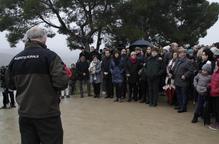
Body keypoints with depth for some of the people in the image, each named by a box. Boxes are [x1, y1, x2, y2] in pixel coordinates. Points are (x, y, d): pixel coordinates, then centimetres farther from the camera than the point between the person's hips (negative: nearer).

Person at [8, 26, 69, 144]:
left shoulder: (15, 59, 5)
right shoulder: (50, 56, -12)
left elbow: (11, 85, 13)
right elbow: (62, 83, -20)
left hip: (24, 114, 5)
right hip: (47, 114, -5)